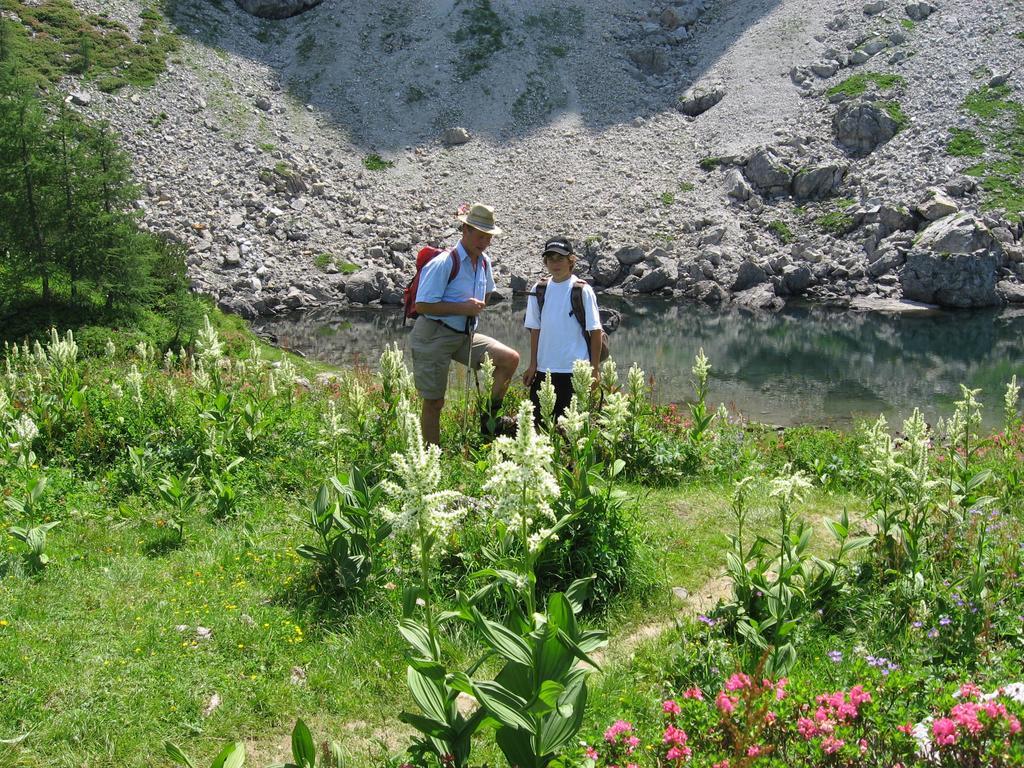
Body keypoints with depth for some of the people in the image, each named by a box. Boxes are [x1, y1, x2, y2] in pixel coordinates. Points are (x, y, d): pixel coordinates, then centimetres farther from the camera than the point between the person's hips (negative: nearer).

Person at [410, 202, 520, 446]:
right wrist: (462, 308, -22)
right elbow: (422, 305, -20)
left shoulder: (484, 262, 8)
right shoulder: (443, 263, -17)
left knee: (510, 358, -10)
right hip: (434, 336, -7)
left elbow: (486, 294, 29)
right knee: (434, 402, 0)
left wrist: (477, 306, 8)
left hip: (465, 335, 7)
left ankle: (489, 420, 0)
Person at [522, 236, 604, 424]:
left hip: (575, 370, -4)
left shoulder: (582, 290, -6)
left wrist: (595, 369, -5)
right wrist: (533, 364, 8)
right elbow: (535, 329, 11)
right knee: (537, 420, 5)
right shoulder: (539, 290, 6)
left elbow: (595, 331, -3)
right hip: (544, 369, 4)